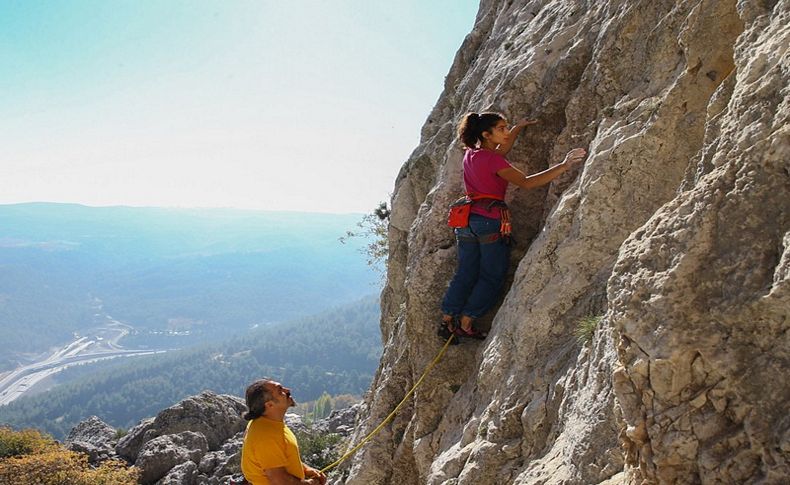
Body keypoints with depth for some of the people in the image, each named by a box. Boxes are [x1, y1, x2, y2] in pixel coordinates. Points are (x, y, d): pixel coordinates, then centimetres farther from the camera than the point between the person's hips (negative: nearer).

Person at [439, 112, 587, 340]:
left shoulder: (471, 153, 10)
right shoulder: (491, 160, -14)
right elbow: (526, 183, -18)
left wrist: (519, 127, 34)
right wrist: (563, 166, -20)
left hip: (468, 219, 8)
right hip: (490, 220, -8)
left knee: (465, 275, 15)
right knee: (492, 277, 6)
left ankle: (447, 321, 17)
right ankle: (466, 324, 5)